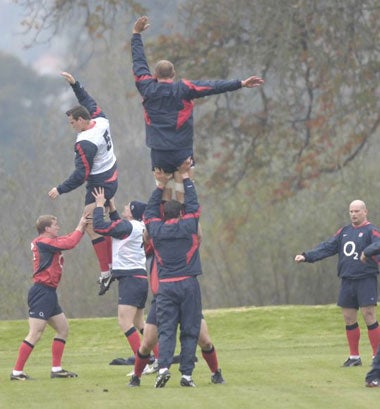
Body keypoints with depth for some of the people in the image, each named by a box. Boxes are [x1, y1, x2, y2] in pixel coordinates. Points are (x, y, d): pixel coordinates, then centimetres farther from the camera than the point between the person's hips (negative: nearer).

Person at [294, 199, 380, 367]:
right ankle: (354, 357, 16)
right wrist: (307, 256, 5)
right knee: (349, 319, 6)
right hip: (347, 282, 6)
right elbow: (327, 247, 14)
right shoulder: (344, 231, 15)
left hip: (366, 280, -6)